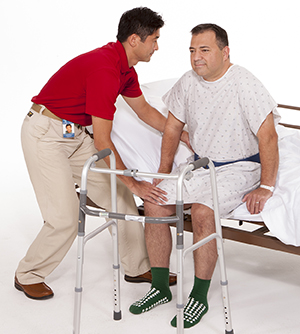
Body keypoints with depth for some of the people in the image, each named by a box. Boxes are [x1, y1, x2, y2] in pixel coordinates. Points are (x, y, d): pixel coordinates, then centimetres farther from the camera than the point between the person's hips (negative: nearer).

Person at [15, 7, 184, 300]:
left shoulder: (125, 68, 2)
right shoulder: (104, 69, -27)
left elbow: (144, 110, 19)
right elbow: (102, 141, -26)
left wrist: (185, 136, 17)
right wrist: (134, 183, -21)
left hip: (75, 133, 10)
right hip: (45, 134, -10)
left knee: (119, 194, 7)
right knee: (65, 217, -11)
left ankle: (137, 267, 19)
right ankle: (28, 276, 11)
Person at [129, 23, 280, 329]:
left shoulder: (245, 84, -19)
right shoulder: (188, 82, -1)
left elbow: (268, 136, -20)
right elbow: (173, 128, 12)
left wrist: (266, 187, -22)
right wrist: (163, 174, 10)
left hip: (239, 168, -6)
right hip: (200, 164, 6)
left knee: (202, 211, -30)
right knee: (154, 202, -11)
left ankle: (199, 297, -15)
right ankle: (160, 287, 3)